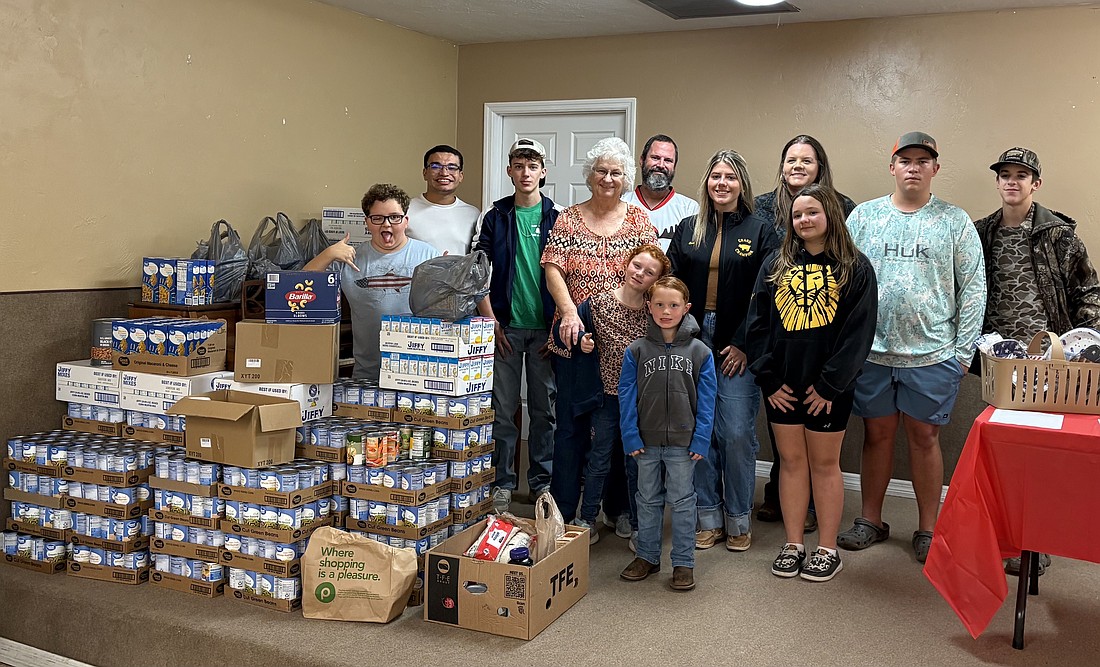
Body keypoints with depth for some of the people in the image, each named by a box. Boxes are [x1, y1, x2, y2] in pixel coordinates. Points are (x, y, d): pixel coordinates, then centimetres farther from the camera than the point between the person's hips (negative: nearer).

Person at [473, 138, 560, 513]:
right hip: (506, 326, 0)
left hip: (546, 327, 0)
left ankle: (543, 481, 20)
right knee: (502, 408, 4)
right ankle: (502, 483, 16)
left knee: (545, 408, 7)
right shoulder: (495, 217, 5)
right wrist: (491, 321, -5)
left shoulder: (557, 218, 4)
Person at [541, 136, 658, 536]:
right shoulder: (569, 219, 6)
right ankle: (565, 514, 11)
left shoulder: (639, 221, 9)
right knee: (572, 421, 2)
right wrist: (569, 312, -18)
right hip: (576, 337, -1)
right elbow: (553, 269, -3)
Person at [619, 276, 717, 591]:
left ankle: (684, 563, 18)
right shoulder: (636, 351, -1)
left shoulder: (700, 352, -3)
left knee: (682, 502, 7)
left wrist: (701, 439, -8)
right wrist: (630, 436, -6)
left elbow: (706, 400, -2)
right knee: (648, 500, 15)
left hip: (683, 443, -2)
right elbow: (627, 396, -1)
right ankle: (647, 556, 28)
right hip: (646, 441, 2)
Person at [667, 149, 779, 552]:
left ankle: (739, 519, 13)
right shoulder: (688, 230, 12)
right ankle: (708, 517, 17)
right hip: (691, 346, 3)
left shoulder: (760, 231, 2)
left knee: (737, 435, -3)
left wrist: (745, 345, -10)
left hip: (737, 351, -3)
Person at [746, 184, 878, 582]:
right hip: (781, 385, 3)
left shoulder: (855, 268, -2)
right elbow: (757, 323, 4)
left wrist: (830, 384, -12)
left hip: (827, 388, -3)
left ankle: (827, 549, 18)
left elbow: (859, 331, -7)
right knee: (791, 461, 10)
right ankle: (793, 545, 21)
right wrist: (768, 378, -5)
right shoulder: (776, 265, 7)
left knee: (824, 464, 7)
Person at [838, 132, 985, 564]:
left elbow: (973, 289, 2)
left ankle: (928, 529, 20)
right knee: (877, 434, 11)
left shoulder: (955, 221, 3)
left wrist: (963, 351, -3)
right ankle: (870, 521, 25)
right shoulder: (863, 216, 6)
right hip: (871, 352, 1)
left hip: (932, 355, -1)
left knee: (925, 437, 7)